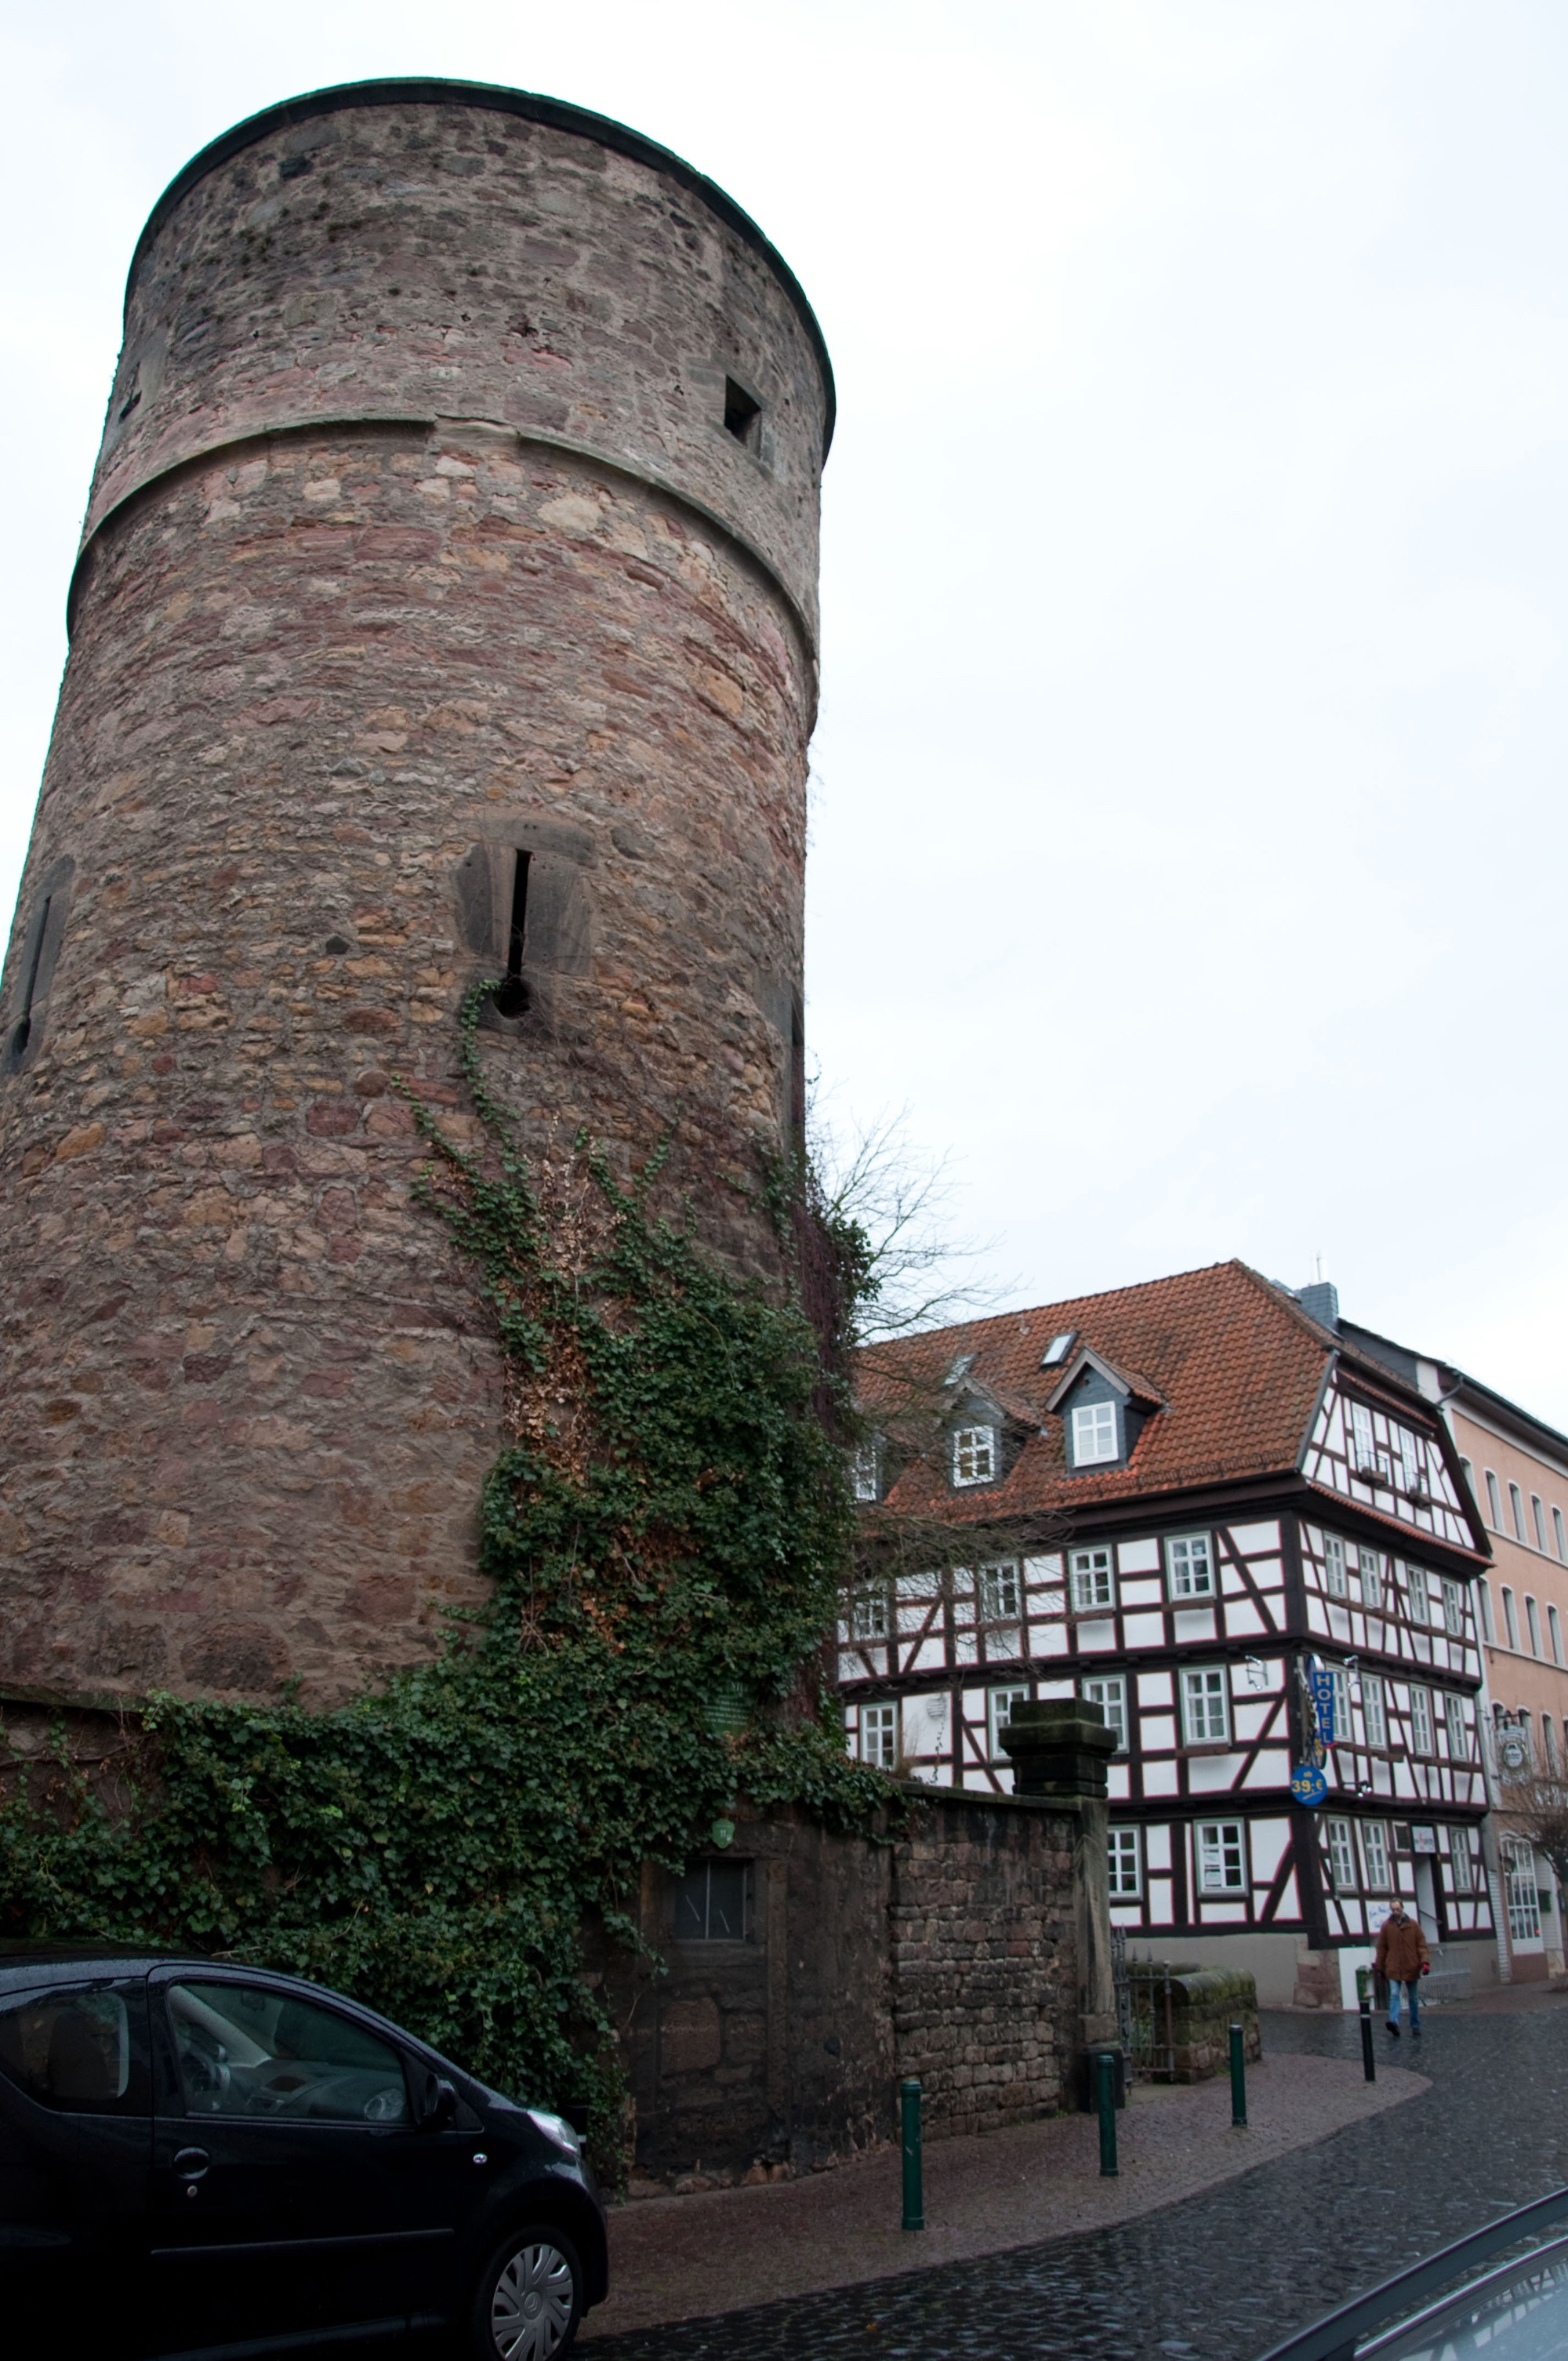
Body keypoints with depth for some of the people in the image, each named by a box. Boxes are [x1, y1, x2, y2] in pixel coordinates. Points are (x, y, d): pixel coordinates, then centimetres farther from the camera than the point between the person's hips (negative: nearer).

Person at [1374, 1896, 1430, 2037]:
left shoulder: (1413, 1924, -1)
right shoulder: (1386, 1926, -2)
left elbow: (1421, 1945, -1)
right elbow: (1381, 1948, 3)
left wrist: (1425, 1961, -15)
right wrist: (1379, 1967, 5)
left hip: (1411, 1968, 1)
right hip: (1393, 1969, -1)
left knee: (1414, 1999, 11)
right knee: (1394, 1995, -16)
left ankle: (1416, 2027, 22)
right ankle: (1394, 2022, -27)